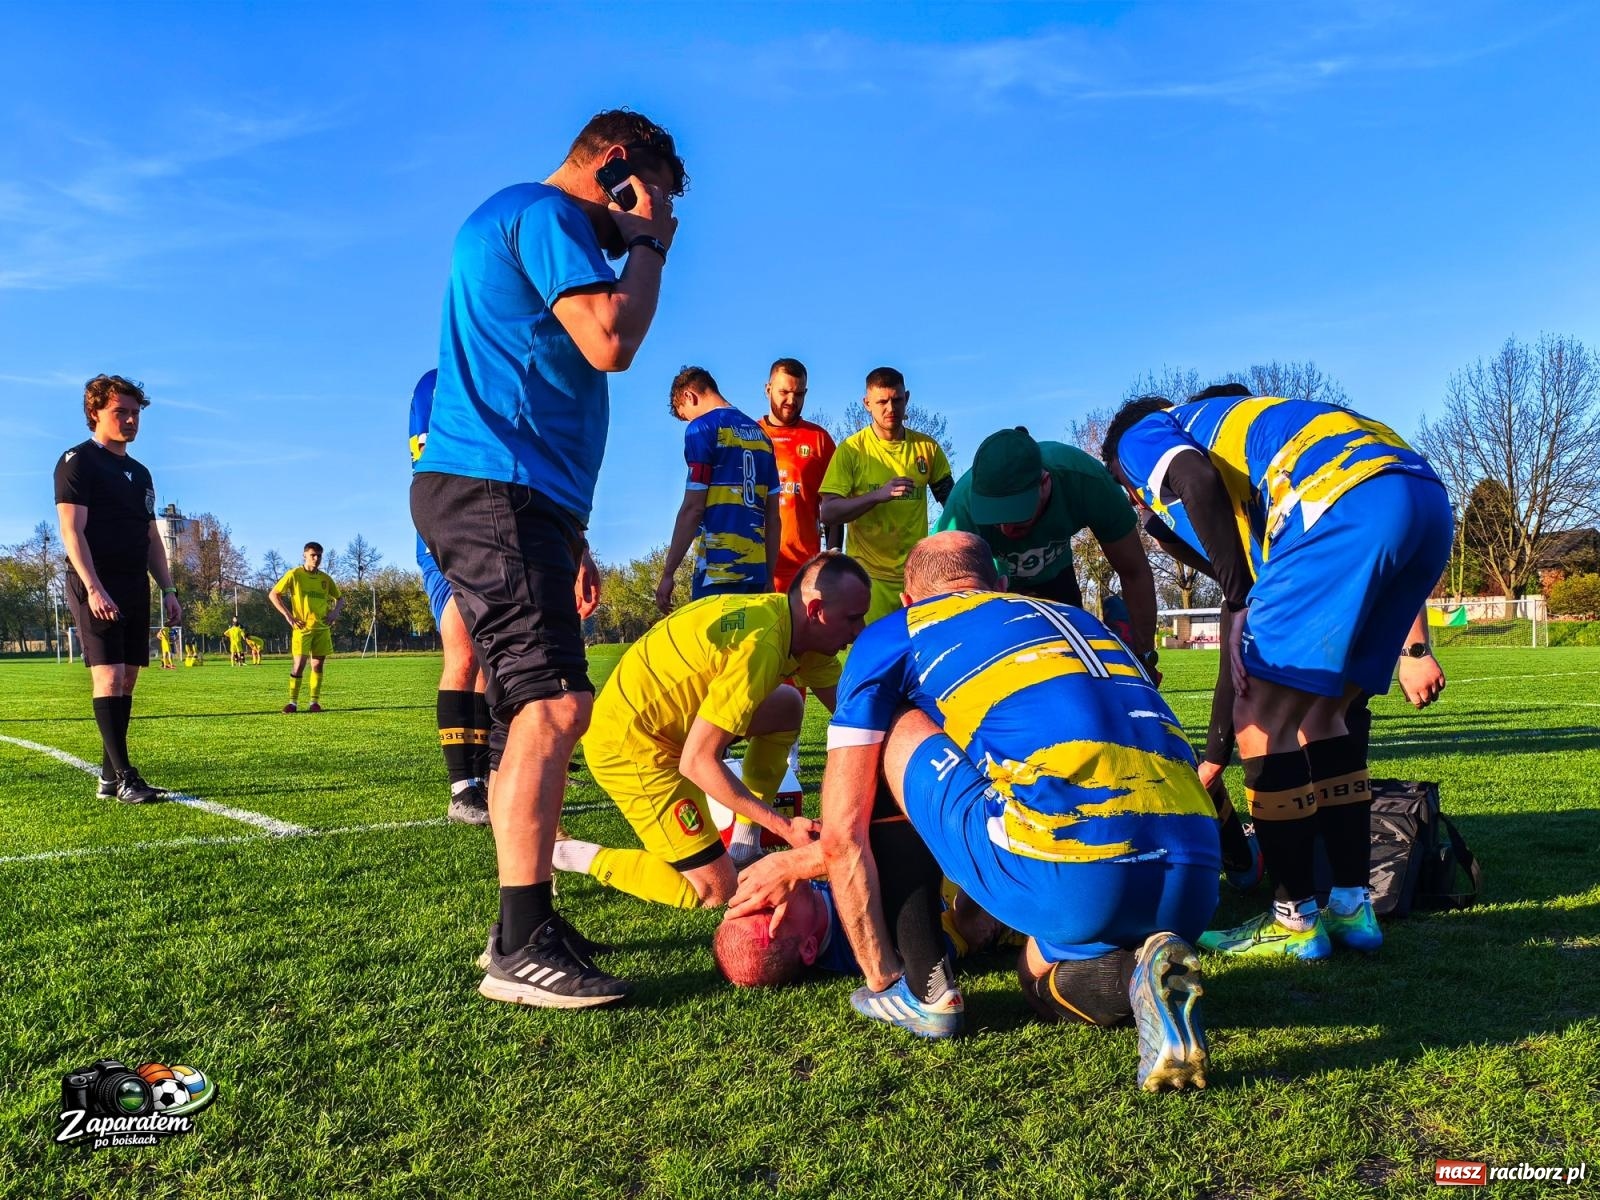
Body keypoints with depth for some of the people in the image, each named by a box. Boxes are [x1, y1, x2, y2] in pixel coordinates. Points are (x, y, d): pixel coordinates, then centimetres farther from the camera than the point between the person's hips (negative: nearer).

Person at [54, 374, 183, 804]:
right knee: (108, 677, -12)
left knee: (127, 680, 6)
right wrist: (93, 587, -23)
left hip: (135, 588, 8)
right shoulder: (78, 462, -3)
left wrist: (168, 590, 14)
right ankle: (125, 778, -13)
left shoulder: (139, 473, 20)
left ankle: (109, 776, 12)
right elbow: (72, 529, -12)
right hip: (96, 588, -8)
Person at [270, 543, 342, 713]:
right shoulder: (294, 574, -3)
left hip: (322, 627, 4)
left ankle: (315, 702, 10)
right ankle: (293, 702, 0)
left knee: (318, 664, 4)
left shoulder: (325, 578, 9)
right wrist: (288, 616, -10)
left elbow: (340, 598, 21)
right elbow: (273, 595, -2)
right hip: (302, 627, -4)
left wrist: (335, 610, -1)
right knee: (299, 663, -9)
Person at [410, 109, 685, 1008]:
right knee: (553, 703, -16)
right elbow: (611, 342, -18)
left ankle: (528, 927, 15)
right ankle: (522, 948, -13)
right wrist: (647, 245, 0)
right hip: (496, 492, -11)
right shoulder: (548, 215, -3)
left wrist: (569, 536, 27)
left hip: (507, 495, 11)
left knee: (533, 712, 9)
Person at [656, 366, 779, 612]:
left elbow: (692, 509, -9)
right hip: (756, 570, 7)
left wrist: (668, 573, -5)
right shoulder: (759, 433, 18)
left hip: (718, 571, -7)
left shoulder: (703, 428, -2)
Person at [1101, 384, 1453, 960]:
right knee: (1318, 715, 18)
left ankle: (1294, 920, 7)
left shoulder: (1140, 436, 19)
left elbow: (1199, 480, -8)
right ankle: (1352, 908, 20)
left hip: (1345, 501, -9)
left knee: (1262, 719, 0)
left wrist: (1241, 605, -3)